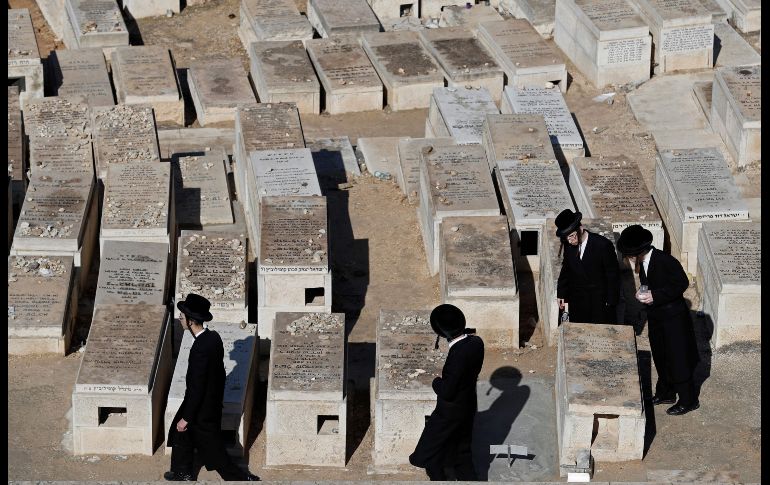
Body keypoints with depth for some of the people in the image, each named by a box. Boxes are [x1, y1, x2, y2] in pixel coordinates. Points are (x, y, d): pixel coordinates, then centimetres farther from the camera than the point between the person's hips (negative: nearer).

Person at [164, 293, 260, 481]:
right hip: (213, 400, 9)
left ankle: (242, 479, 18)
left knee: (213, 449, 7)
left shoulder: (200, 349, -33)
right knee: (180, 433, 24)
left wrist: (186, 418, -18)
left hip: (202, 409, -9)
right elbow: (219, 371, 8)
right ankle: (183, 473, 39)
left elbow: (196, 388, -27)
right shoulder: (213, 337, -6)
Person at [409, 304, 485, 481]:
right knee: (461, 453, 22)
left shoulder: (458, 354, -33)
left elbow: (446, 392, -27)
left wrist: (437, 381, -6)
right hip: (467, 407, 8)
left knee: (430, 457, 12)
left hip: (449, 413, -8)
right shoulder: (476, 342, -10)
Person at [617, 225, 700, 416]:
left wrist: (656, 296, -24)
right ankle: (665, 394, 35)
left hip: (673, 317, -8)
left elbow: (682, 283, -19)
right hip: (655, 317, 8)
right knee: (660, 357, 19)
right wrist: (642, 294, -11)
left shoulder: (666, 261, -25)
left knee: (677, 359, 0)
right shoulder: (642, 262, -1)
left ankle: (688, 401, 12)